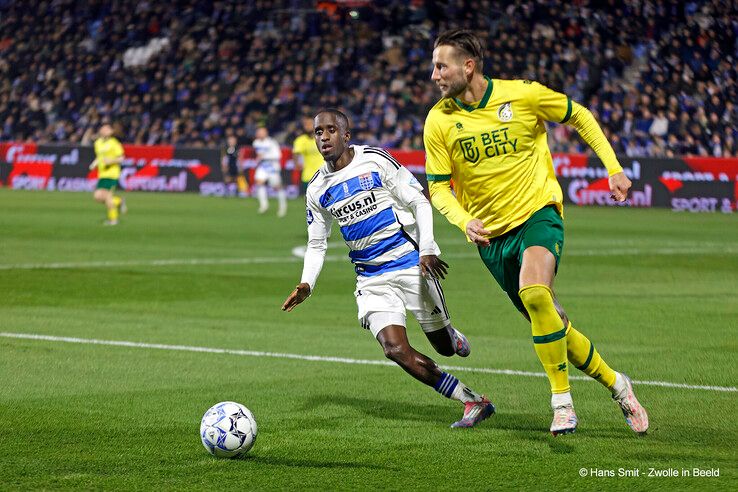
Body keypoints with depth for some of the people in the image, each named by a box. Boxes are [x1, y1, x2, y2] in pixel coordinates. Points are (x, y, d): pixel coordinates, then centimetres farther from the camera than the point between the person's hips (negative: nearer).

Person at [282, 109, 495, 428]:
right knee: (396, 350, -17)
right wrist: (306, 285, -2)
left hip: (411, 264, -3)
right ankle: (473, 401, -6)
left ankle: (453, 338, 44)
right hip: (371, 280, 3)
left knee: (444, 347, 3)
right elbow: (316, 244, 15)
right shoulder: (317, 190, 5)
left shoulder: (375, 161, -8)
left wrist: (427, 249, -18)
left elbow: (419, 202, -6)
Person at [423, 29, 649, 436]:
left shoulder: (523, 95, -11)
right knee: (549, 323, 6)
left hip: (538, 212, -4)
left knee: (534, 293, -31)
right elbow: (438, 187, 0)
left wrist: (614, 169, 2)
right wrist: (464, 221, -20)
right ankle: (614, 383, 27)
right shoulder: (439, 121, -6)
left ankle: (562, 400, -19)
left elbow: (579, 116, 6)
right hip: (491, 234, 4)